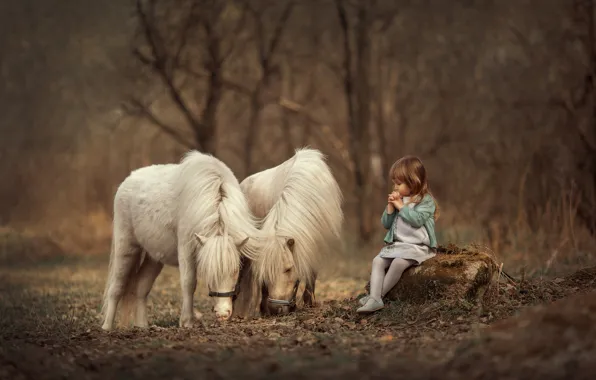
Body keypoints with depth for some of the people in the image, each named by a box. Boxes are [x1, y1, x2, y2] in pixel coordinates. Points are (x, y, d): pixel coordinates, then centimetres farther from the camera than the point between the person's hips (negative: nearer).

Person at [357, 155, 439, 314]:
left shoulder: (426, 201, -6)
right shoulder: (398, 200, 14)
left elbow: (417, 220, -22)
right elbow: (386, 224, 14)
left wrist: (401, 206, -13)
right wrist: (390, 207, -2)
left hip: (417, 246, -7)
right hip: (396, 244, 7)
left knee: (398, 263, -32)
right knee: (378, 261, -14)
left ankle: (378, 295, -22)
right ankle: (374, 298, -29)